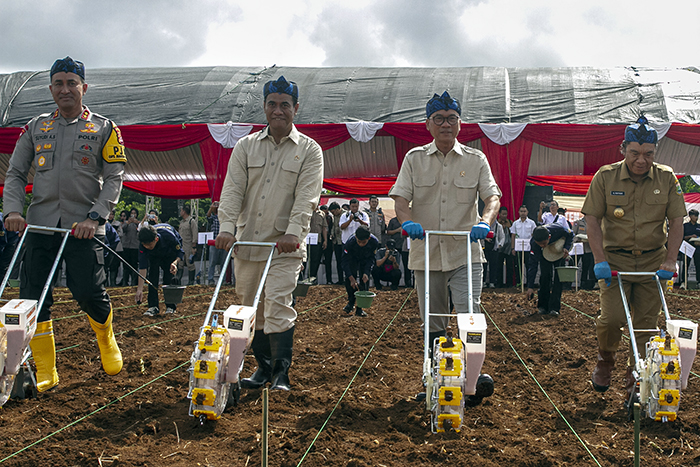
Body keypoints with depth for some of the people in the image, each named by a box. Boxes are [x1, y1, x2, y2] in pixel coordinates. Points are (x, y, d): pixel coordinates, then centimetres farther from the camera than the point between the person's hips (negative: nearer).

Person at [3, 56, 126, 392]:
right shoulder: (35, 128, 15)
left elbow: (114, 179, 0)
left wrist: (94, 217, -13)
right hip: (40, 223, 3)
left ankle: (106, 340, 23)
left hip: (83, 225, -3)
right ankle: (45, 373, 8)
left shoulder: (104, 129, 7)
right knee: (32, 296, -2)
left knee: (87, 292, -11)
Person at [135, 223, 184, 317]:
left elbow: (181, 252, -24)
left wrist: (175, 263, -45)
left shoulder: (169, 236, -44)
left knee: (169, 277, -13)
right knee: (152, 275, -15)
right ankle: (153, 307, -10)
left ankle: (171, 306, 0)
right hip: (154, 255, 2)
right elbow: (142, 268, -34)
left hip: (171, 251, -2)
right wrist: (140, 289, -39)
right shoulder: (144, 244, -37)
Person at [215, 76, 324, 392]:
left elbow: (306, 198, -8)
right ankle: (263, 366, 25)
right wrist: (227, 227, -12)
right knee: (251, 307, 11)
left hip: (285, 245, -4)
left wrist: (292, 233, -23)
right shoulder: (245, 146, 11)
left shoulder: (309, 150, 3)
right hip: (247, 242, 4)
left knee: (277, 304, -15)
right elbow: (232, 190, 3)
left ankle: (281, 373, -7)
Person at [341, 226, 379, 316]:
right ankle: (351, 302, 1)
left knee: (365, 281, -12)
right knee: (349, 279, -20)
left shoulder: (374, 242, -33)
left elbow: (371, 258, -15)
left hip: (366, 260, 1)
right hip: (352, 259, -1)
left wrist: (366, 273, -25)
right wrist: (351, 278, -35)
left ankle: (359, 308, -3)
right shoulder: (350, 242, -37)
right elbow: (345, 261, -29)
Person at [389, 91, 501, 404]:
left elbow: (492, 195, -3)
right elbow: (400, 197, -1)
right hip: (426, 253, 2)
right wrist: (407, 220, -23)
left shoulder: (476, 160, 6)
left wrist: (484, 222, -25)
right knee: (432, 324, 9)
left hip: (465, 253, -1)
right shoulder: (414, 158, 7)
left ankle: (474, 376, -7)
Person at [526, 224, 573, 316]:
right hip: (544, 255, 0)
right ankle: (543, 307, 0)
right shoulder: (533, 243, -35)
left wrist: (566, 247, -30)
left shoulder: (558, 230, -38)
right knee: (544, 276, -12)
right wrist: (530, 287, -32)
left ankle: (554, 308, -13)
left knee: (557, 277, -13)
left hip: (559, 253, 0)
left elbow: (570, 235, -12)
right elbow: (532, 264, -30)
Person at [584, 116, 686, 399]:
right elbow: (593, 220, -4)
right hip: (615, 259, -2)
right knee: (612, 317, -13)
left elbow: (676, 222, 1)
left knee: (646, 323, 3)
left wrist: (670, 260, -9)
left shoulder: (667, 179, 0)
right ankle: (605, 360, 18)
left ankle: (635, 381, 17)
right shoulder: (605, 177, -4)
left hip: (653, 261, 2)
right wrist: (599, 259, -13)